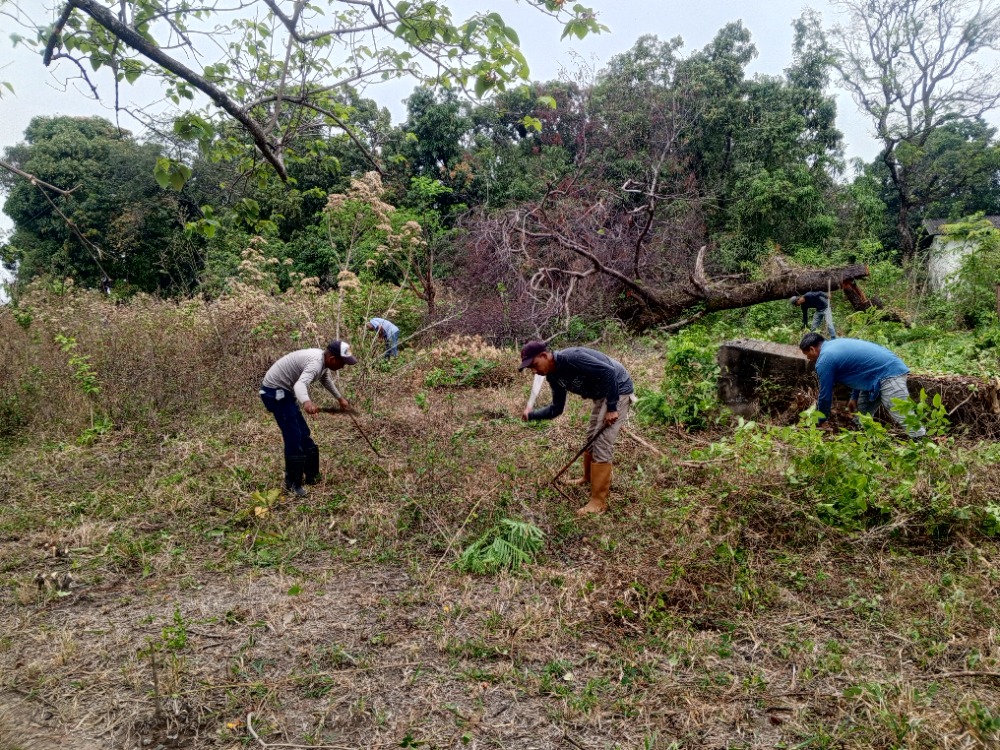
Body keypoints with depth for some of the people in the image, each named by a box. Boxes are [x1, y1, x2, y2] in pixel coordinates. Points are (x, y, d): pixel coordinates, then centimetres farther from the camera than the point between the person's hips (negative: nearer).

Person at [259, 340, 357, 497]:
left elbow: (326, 379, 25)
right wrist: (306, 402, -68)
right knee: (294, 438, -12)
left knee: (303, 435, 15)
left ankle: (312, 476, 27)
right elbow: (300, 384, -48)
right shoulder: (316, 363, -29)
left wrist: (340, 398, 35)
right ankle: (293, 484, -1)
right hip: (275, 392, -10)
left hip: (284, 391, 10)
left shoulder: (323, 360, 2)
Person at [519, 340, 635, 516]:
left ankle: (598, 502, -4)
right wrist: (532, 415, -4)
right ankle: (589, 478, 44)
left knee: (601, 444, -11)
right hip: (601, 395, 9)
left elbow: (608, 371, -31)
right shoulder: (553, 376, 0)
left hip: (618, 389, -9)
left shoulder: (570, 358, -29)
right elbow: (557, 408, 9)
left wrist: (611, 408, -28)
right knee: (591, 438, 21)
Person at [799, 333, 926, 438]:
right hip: (886, 369, 10)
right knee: (860, 419, 15)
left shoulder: (824, 361, -13)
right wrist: (854, 397, 26)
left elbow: (825, 395, -6)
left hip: (889, 375, -10)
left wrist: (821, 421, 9)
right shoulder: (835, 345, 15)